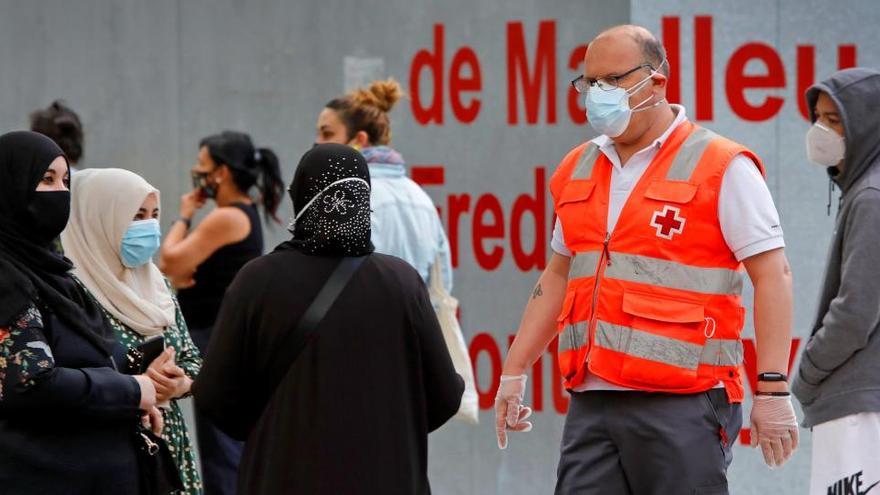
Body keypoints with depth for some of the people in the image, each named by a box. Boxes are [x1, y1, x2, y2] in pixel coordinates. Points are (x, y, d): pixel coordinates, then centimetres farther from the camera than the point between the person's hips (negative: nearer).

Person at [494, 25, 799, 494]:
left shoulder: (721, 168, -3)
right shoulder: (577, 171, 17)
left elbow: (772, 275, -7)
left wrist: (772, 389, -14)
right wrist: (513, 372, 22)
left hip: (681, 404, -6)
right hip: (592, 404, 6)